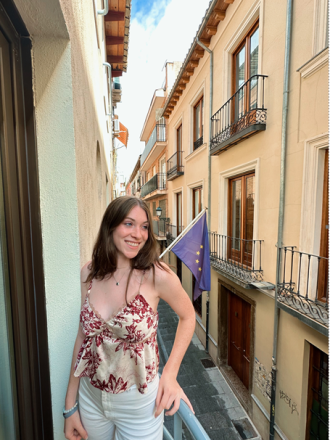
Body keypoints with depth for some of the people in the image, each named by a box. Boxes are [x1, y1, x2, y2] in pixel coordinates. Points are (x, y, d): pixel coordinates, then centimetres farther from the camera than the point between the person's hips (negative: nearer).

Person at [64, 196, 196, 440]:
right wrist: (70, 404, 4)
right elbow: (83, 336, -2)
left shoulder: (157, 275, -23)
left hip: (138, 402, -3)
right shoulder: (89, 273, -12)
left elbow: (188, 316, -6)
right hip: (91, 399, 4)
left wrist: (170, 374, -12)